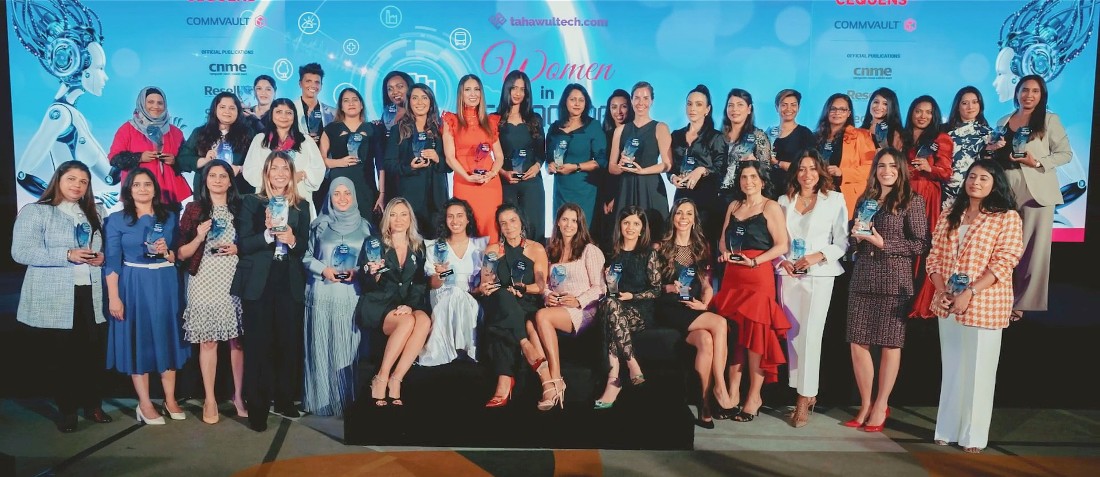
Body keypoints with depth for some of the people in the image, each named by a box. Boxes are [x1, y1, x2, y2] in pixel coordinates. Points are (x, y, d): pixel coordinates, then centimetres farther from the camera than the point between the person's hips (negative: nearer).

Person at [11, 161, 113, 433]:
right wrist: (68, 255, -19)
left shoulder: (94, 214, 17)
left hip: (91, 297, 4)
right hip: (52, 301, -4)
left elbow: (102, 248, 25)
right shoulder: (34, 212, -1)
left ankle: (93, 405, 20)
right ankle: (67, 410, 18)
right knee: (59, 358, 3)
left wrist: (101, 257, 0)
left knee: (93, 354, 4)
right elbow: (21, 252, -11)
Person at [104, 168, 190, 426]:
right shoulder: (116, 219, 0)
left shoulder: (169, 217, 8)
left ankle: (170, 400, 16)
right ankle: (145, 404, 11)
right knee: (138, 340, 2)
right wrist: (113, 297, -11)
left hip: (166, 285, 3)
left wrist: (167, 252, -11)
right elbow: (111, 261, -5)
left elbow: (179, 255, 11)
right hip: (133, 286, -3)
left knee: (167, 338, 7)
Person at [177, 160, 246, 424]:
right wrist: (199, 237, -13)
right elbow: (181, 253, 4)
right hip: (204, 282, -1)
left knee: (237, 340, 2)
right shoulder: (194, 209, 6)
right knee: (207, 341, 1)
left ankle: (238, 395, 12)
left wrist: (237, 249, -5)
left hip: (235, 281, 1)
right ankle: (210, 400, 9)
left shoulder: (240, 208, 11)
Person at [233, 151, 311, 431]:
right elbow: (243, 246, -5)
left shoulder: (301, 206, 12)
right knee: (258, 346, -2)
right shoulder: (251, 203, 5)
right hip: (258, 284, -2)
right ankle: (257, 408, 6)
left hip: (290, 285, 3)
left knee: (289, 343, 4)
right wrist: (268, 233, -20)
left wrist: (291, 240, -13)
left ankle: (284, 400, 19)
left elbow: (303, 248, 8)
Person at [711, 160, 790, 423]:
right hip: (731, 276, 5)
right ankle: (732, 393, 10)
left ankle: (754, 396, 3)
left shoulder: (771, 207, 0)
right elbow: (723, 239, 22)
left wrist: (755, 261, -17)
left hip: (758, 276, -5)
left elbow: (782, 245, -6)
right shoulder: (734, 206, 17)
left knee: (755, 332, -5)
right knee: (732, 332, 3)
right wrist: (724, 252, 1)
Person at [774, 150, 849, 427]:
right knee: (792, 334, 3)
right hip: (788, 274, 4)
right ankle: (807, 394, 13)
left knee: (810, 334, -9)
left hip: (819, 274, -3)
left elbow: (842, 241, 0)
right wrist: (781, 260, -4)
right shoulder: (784, 201, 12)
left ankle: (804, 399, -3)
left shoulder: (834, 200, 4)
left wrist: (819, 256, -14)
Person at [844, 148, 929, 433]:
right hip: (863, 278, 5)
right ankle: (865, 405, 15)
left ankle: (881, 406, 14)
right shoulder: (866, 199, 15)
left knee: (890, 344, 3)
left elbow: (922, 245, -5)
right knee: (857, 343, 2)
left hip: (895, 280, -5)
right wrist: (857, 237, -2)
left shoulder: (911, 201, -1)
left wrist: (884, 243, -13)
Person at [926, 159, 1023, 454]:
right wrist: (941, 291, -7)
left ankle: (973, 436, 13)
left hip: (984, 305, -5)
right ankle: (947, 429, 23)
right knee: (951, 369, 13)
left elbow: (1003, 263, -12)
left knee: (978, 371, 2)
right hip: (947, 304, 5)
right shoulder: (950, 215, 11)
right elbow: (935, 256, 8)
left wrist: (969, 293, -19)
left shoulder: (1007, 217, -4)